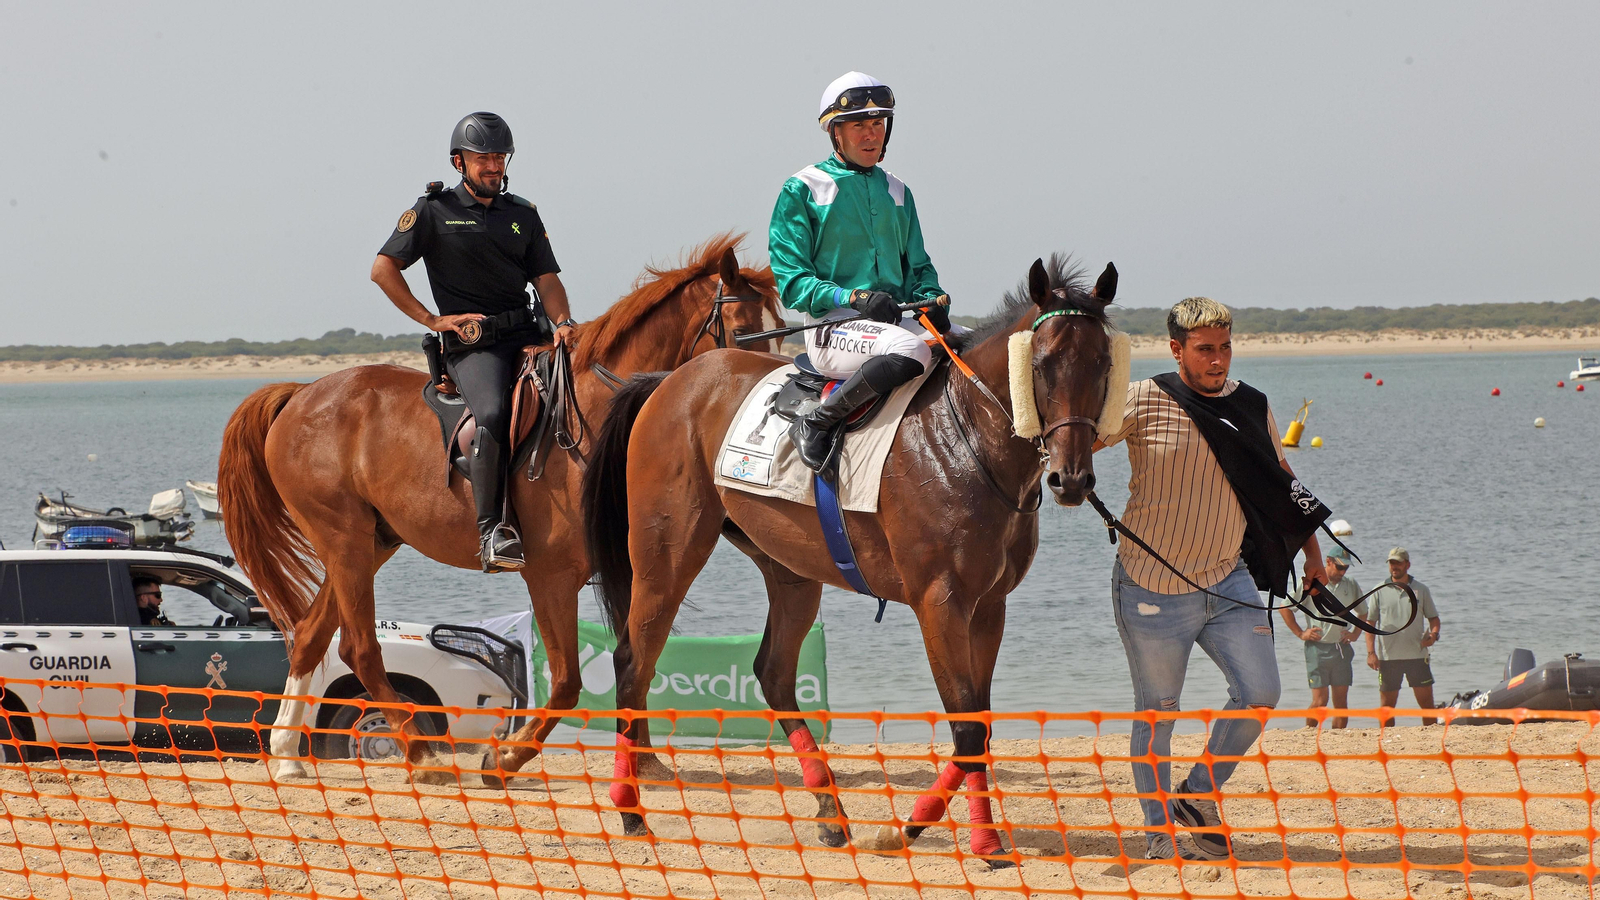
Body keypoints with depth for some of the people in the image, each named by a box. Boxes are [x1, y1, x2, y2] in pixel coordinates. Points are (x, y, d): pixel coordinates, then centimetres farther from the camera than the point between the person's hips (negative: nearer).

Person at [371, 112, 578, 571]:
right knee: (493, 413, -31)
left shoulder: (523, 215, 19)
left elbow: (546, 278, 13)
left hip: (528, 334, 6)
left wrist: (562, 322, -8)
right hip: (471, 342, -6)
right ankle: (492, 530, -33)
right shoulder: (433, 211, 5)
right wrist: (431, 319, -3)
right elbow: (383, 270, 2)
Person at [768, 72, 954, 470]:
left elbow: (918, 267, 24)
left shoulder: (897, 192, 19)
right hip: (833, 325, -6)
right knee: (911, 349, -36)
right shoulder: (801, 191, 1)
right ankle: (816, 423, -24)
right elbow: (791, 279, -4)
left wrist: (931, 300, -1)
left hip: (900, 316, 6)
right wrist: (854, 297, -19)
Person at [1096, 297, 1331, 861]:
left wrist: (1313, 554, 17)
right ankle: (1158, 830, 19)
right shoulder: (1142, 402, -10)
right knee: (1157, 712, 5)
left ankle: (1199, 798, 15)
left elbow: (1282, 482, 16)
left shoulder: (1251, 407, 4)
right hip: (1152, 588, -4)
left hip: (1227, 582, 4)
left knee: (1260, 694, -5)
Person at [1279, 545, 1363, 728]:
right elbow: (1284, 608, 1)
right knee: (1320, 699, -8)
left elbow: (1363, 612, 24)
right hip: (1318, 647, -4)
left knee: (1341, 700, 1)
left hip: (1342, 649, 4)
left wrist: (1355, 633, 10)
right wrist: (1300, 633, -3)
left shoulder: (1351, 585, 8)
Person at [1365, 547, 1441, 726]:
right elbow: (1370, 623, 4)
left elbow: (1433, 617, 13)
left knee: (1426, 702, 0)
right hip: (1388, 657, 0)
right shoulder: (1380, 591, 5)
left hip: (1417, 655, 0)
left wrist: (1434, 634, -10)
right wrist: (1371, 652, -6)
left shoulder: (1421, 589, 7)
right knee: (1387, 705, 4)